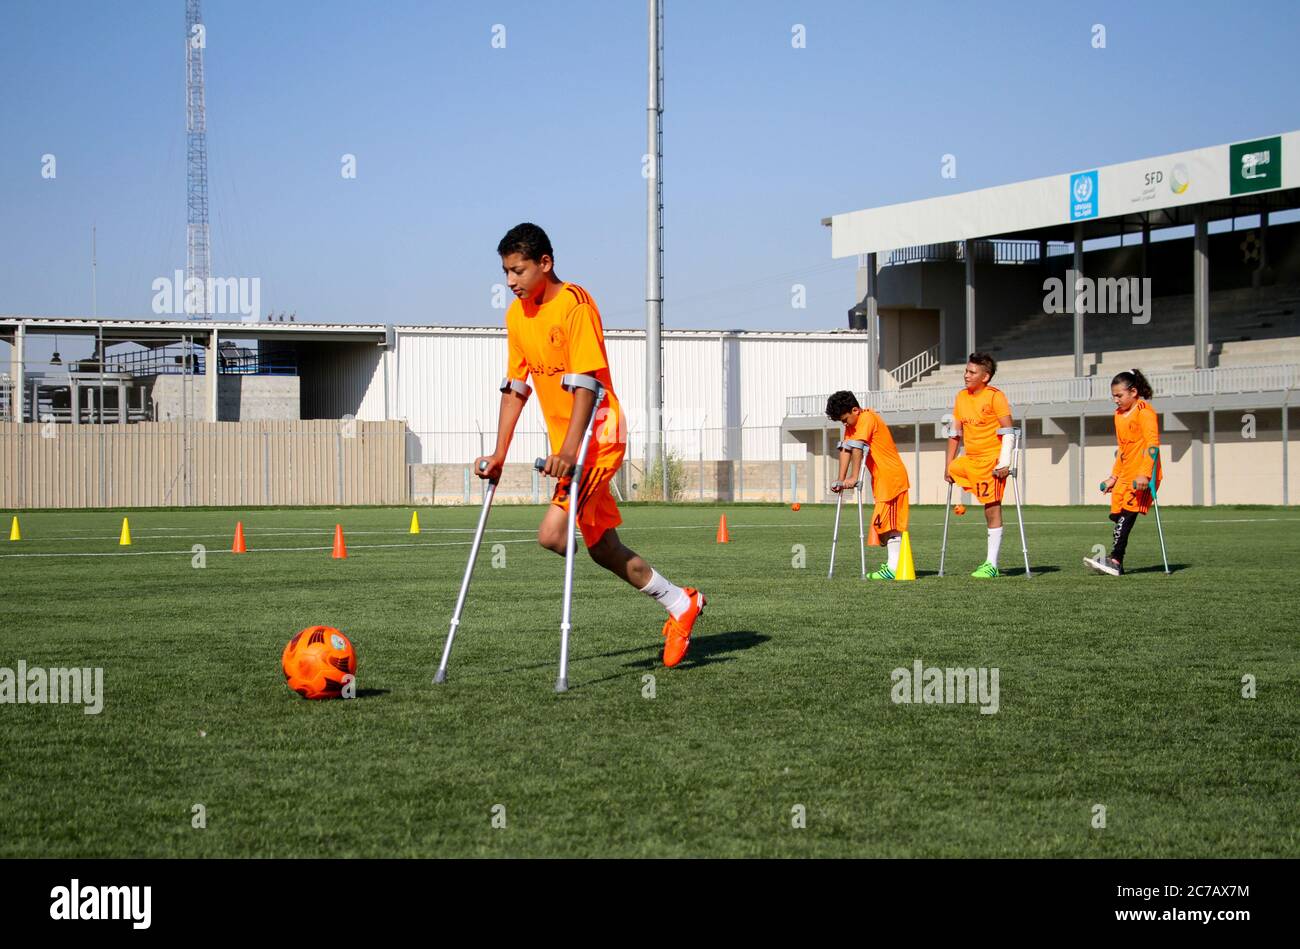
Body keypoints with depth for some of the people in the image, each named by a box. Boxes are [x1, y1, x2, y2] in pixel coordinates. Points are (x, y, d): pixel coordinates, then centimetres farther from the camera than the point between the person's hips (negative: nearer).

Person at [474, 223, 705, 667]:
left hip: (597, 434, -8)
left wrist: (570, 447, -30)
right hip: (566, 444, 8)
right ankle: (679, 604, 25)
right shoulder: (517, 314, 10)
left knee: (553, 535, -20)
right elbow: (515, 387, 14)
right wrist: (499, 453, 9)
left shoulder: (575, 303, -15)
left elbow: (587, 381, -22)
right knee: (601, 548, 10)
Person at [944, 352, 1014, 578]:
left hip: (992, 461, -8)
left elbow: (1008, 430, -13)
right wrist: (948, 464, 11)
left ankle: (991, 564, -3)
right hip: (969, 460, 8)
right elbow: (955, 433, 15)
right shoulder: (961, 397, 10)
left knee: (992, 508, -6)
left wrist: (1004, 462, -20)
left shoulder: (995, 396, -9)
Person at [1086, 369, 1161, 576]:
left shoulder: (1144, 412, -8)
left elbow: (1152, 444, -16)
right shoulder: (1119, 415, 19)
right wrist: (1114, 476, 24)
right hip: (1125, 475, 9)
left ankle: (1115, 560, -25)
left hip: (1142, 475, -9)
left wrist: (1145, 474, -25)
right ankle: (1116, 564, -1)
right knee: (1118, 516, 0)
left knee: (1126, 514, -18)